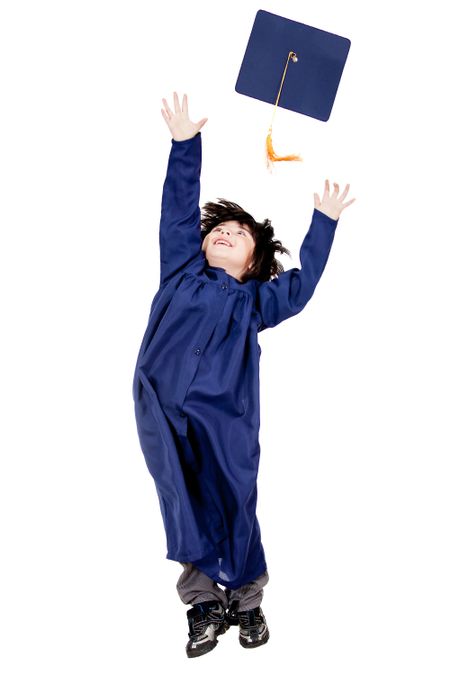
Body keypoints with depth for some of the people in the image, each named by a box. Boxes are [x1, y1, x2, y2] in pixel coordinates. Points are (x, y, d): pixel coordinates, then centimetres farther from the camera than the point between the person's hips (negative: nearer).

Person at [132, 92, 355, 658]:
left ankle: (246, 601, 18)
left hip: (223, 419, 0)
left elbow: (301, 282, 22)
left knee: (233, 511, 0)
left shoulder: (256, 300, 20)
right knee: (185, 512, -3)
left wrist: (324, 221, 26)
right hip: (161, 411, 0)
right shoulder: (182, 272, 21)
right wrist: (185, 145, 18)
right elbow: (179, 210, 20)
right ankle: (203, 602, 10)